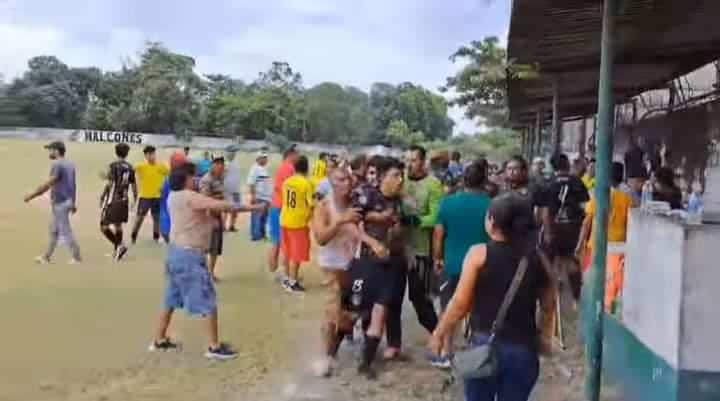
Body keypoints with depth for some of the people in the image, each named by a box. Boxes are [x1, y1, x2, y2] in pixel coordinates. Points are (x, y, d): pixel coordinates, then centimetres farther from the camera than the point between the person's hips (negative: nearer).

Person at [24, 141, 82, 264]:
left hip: (60, 203, -9)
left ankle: (77, 257, 2)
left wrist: (32, 195, -15)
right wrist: (73, 203, 22)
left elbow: (48, 184, -20)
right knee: (53, 230, 17)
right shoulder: (70, 164, 12)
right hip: (67, 201, 9)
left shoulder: (57, 164, -15)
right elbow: (73, 184, 16)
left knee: (65, 231, -3)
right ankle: (46, 257, 25)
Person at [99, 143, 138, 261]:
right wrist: (134, 200, 20)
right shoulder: (130, 168, 5)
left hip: (112, 200, -6)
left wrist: (102, 197, -5)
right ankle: (116, 251, 23)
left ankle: (120, 246, -15)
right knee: (118, 225, 17)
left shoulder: (113, 166, -11)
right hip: (123, 200, 6)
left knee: (104, 227, -1)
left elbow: (109, 184, -16)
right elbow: (134, 185, 9)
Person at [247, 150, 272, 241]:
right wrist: (253, 196, -22)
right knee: (257, 216, -6)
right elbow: (251, 184, -17)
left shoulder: (265, 169, 16)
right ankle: (255, 235, -2)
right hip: (258, 197, -9)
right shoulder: (255, 169, -10)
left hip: (266, 197, 9)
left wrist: (270, 196, 20)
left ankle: (262, 234, 21)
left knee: (264, 217, 12)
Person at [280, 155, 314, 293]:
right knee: (296, 254, 3)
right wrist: (308, 217, 2)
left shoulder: (287, 182, 3)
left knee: (288, 252, 18)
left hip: (285, 221, 6)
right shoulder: (307, 183, -14)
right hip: (299, 223, -6)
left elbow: (285, 200, 10)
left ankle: (288, 278, 28)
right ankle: (292, 283, 7)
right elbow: (311, 204, -14)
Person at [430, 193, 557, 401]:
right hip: (523, 348, 3)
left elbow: (460, 303, -10)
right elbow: (549, 305, 9)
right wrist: (544, 337, 25)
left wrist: (439, 333, 3)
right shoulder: (537, 257, 0)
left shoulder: (479, 253, -10)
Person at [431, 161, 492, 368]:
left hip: (452, 265, 1)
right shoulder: (491, 205, -9)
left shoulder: (448, 202, -6)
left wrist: (437, 258, 12)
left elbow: (438, 234, -1)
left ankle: (445, 354, 21)